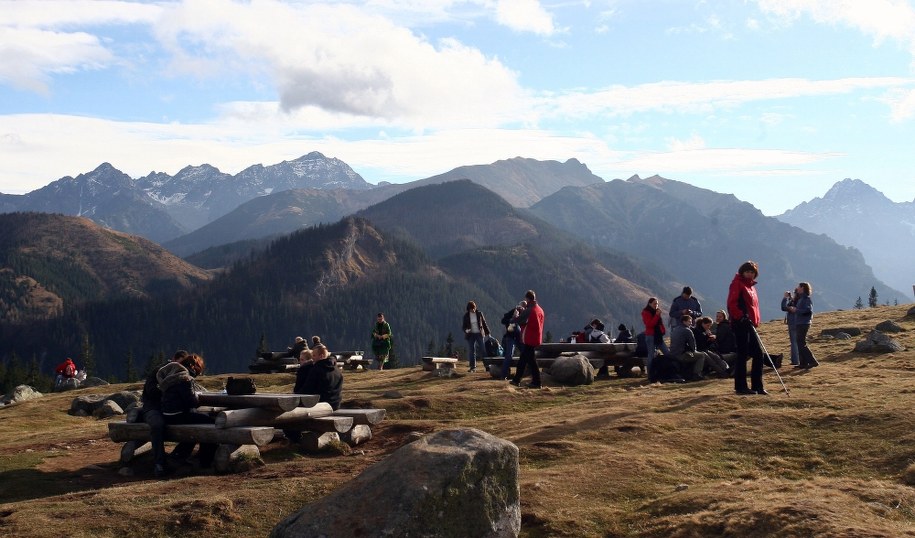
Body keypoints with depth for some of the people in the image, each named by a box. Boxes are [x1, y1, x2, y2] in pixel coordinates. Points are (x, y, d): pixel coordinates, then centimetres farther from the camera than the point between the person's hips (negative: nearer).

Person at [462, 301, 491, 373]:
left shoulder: (479, 314, 0)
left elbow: (484, 323, 6)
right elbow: (463, 326, 3)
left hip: (479, 334, -1)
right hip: (471, 335, 1)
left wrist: (487, 333, 6)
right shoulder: (466, 315, 0)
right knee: (471, 351, 1)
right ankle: (473, 367, 7)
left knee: (483, 349, -6)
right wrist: (466, 330, -19)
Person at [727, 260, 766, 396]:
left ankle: (757, 386, 15)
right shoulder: (737, 284, -6)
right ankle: (740, 387, 0)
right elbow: (732, 304, -17)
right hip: (741, 324, -9)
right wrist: (741, 317, -21)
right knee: (742, 354, -6)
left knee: (758, 354, 9)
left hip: (750, 325, 9)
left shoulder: (751, 286, 21)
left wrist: (755, 321, 16)